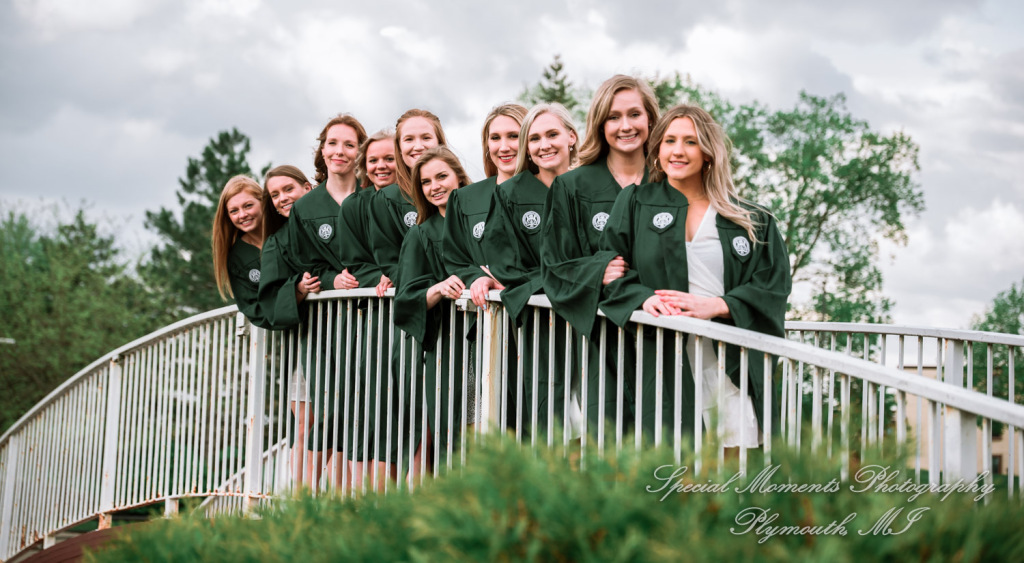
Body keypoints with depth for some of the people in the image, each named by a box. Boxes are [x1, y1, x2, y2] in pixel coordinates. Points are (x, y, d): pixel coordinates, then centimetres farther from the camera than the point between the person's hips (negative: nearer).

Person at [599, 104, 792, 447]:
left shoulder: (751, 221, 13)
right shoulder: (635, 203, 14)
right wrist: (644, 298, -13)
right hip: (663, 361, 0)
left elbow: (773, 288, 3)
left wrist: (714, 305, -13)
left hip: (733, 364, 1)